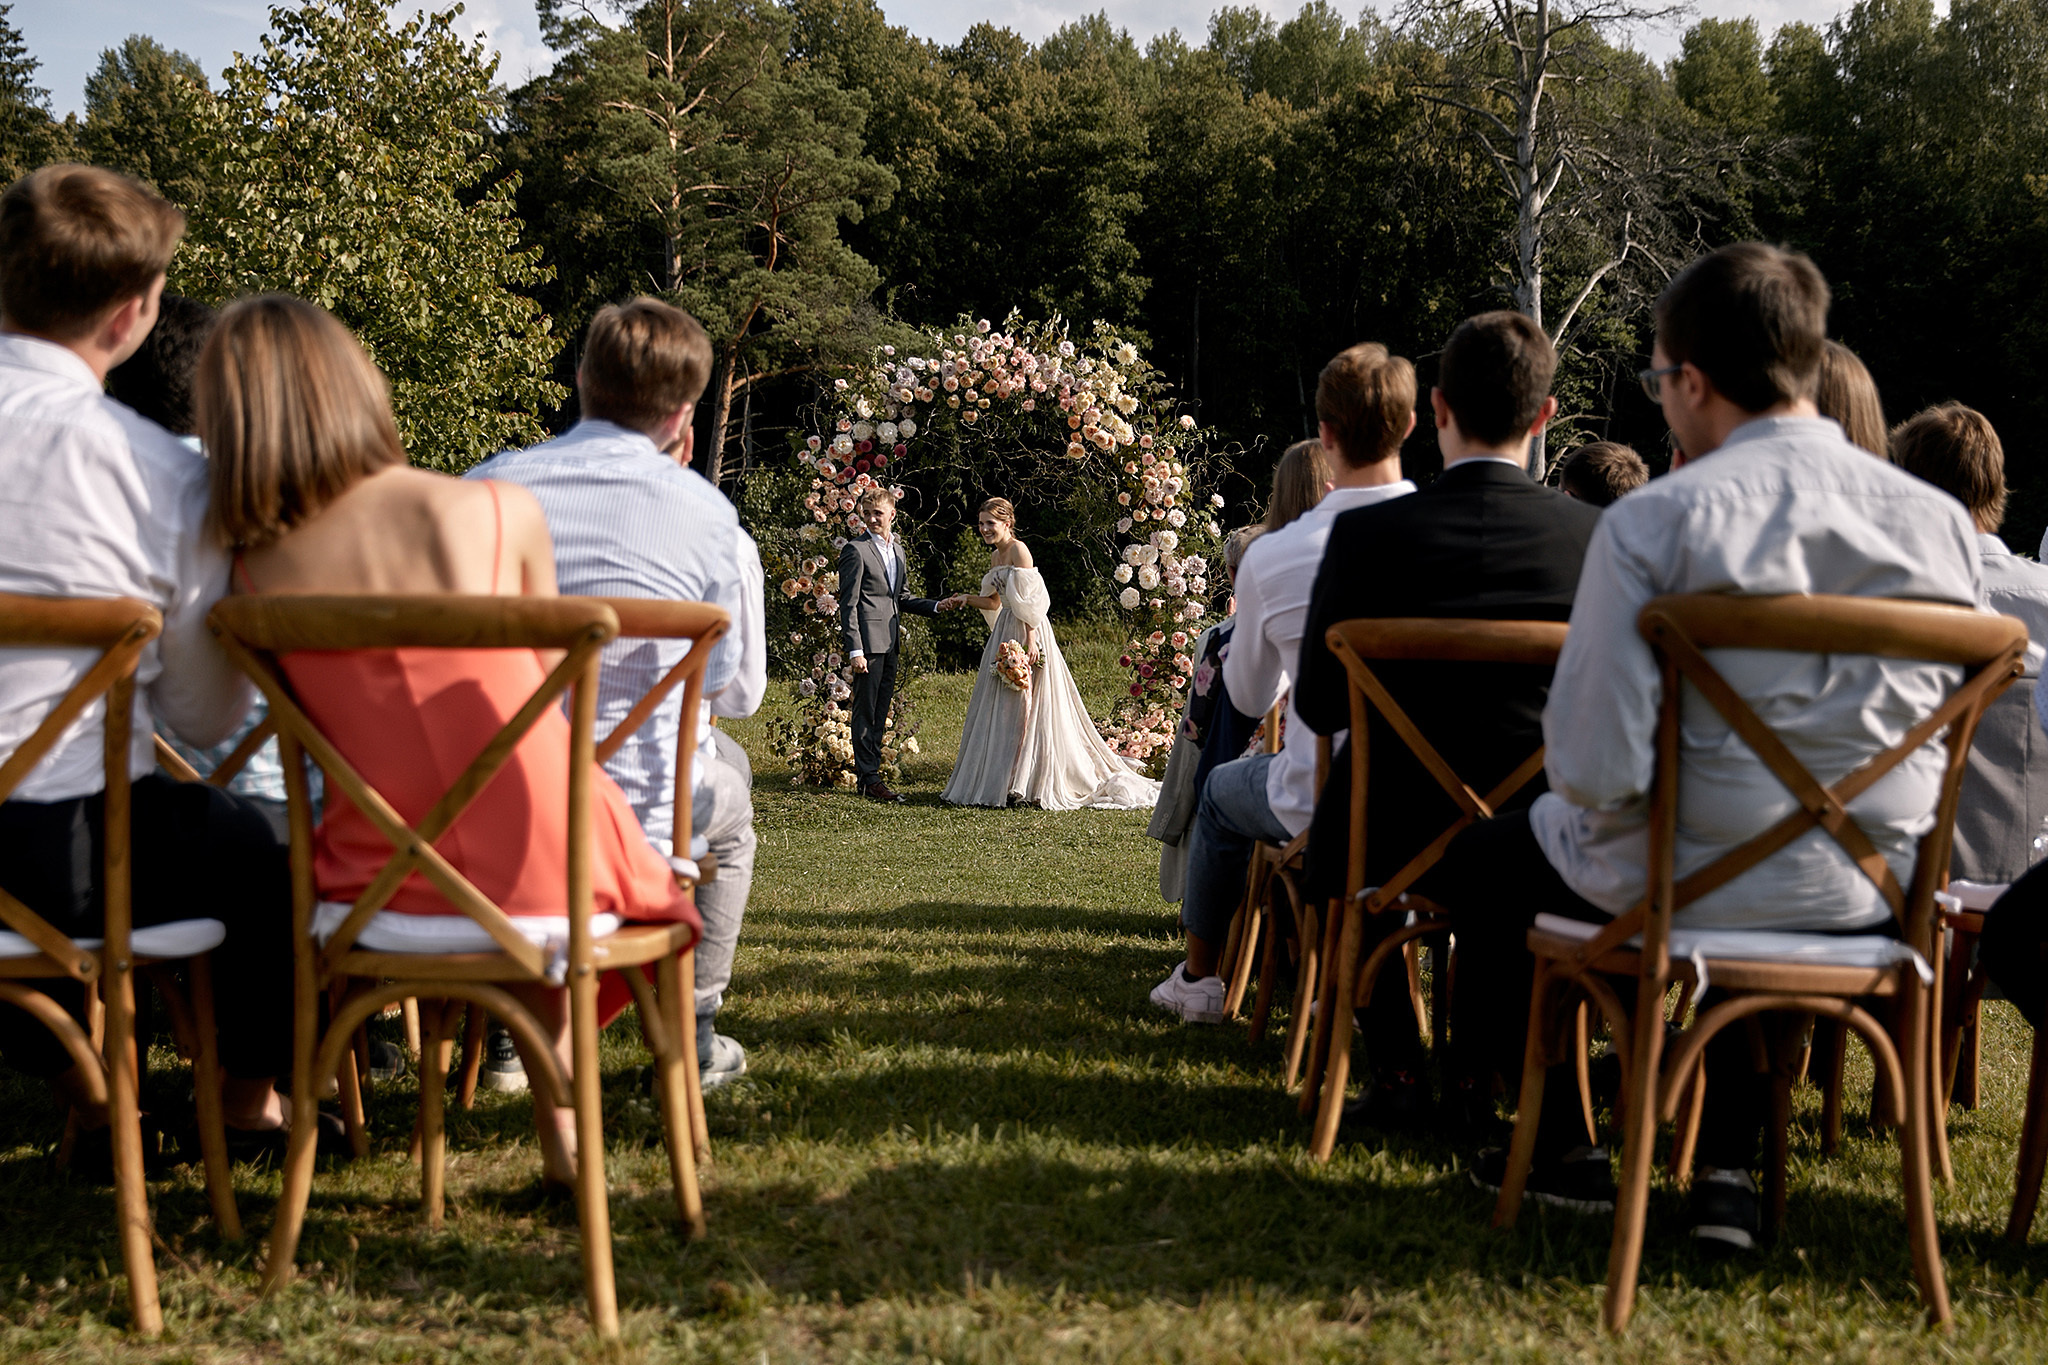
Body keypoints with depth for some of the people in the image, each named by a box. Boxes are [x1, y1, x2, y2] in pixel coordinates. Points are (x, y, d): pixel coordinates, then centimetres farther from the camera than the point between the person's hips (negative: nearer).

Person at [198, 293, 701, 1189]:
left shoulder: (252, 574, -8)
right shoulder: (503, 511, -10)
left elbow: (320, 729, 3)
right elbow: (544, 689, 3)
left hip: (382, 886, 1)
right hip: (549, 871, -1)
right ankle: (562, 1136, 39)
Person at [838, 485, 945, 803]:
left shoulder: (897, 550, 17)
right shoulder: (856, 550, -7)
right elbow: (848, 604, -11)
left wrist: (935, 607, 11)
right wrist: (855, 650, -17)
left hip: (890, 644, 8)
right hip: (868, 642, -7)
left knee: (880, 713, 11)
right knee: (866, 712, -3)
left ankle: (872, 772, 17)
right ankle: (867, 779, 1)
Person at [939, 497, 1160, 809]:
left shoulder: (1018, 550, -10)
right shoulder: (995, 555, 17)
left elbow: (1029, 599, -16)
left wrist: (1030, 640, -23)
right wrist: (965, 599, 13)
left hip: (1026, 630, -9)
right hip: (1005, 632, 9)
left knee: (1027, 707, -8)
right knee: (999, 709, 9)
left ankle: (1030, 784, -6)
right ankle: (1001, 781, 13)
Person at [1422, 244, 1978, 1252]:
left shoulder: (1651, 524, -18)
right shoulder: (1940, 522, -2)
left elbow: (1594, 769, -20)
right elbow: (1924, 724, 9)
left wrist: (1579, 785, 3)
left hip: (1684, 883, -5)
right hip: (1871, 897, 5)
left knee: (1476, 858, 23)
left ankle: (1559, 1144, 32)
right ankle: (1726, 1166, 30)